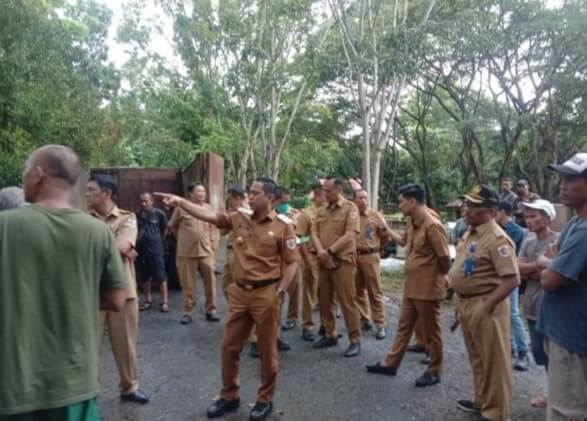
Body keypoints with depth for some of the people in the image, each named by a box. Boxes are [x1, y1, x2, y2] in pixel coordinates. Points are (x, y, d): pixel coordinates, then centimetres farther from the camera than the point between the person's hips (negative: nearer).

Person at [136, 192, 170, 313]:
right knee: (144, 277, 12)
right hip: (140, 249, 3)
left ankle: (164, 301, 8)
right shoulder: (136, 215, -3)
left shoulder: (159, 214, -7)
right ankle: (148, 300, 26)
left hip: (156, 249, -3)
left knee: (160, 276, -1)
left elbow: (164, 229, 9)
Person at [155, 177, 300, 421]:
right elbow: (208, 215, -2)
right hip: (239, 292, 5)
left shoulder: (282, 227, -8)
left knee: (267, 350, 9)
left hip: (265, 293, -4)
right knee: (229, 347, 13)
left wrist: (280, 292, -14)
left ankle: (265, 399, 27)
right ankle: (229, 396, 32)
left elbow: (291, 262, -7)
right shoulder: (238, 218, 4)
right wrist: (180, 202, -11)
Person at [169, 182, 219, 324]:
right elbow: (172, 226, 6)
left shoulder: (209, 208, 5)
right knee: (188, 284, 6)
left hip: (206, 251, 3)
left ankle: (210, 311, 17)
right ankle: (188, 312, 19)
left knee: (210, 282, 4)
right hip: (186, 252, -3)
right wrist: (184, 239, 11)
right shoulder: (181, 208, -7)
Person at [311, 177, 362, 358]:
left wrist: (330, 251, -17)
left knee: (347, 300, -3)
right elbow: (314, 233, 6)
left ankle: (355, 340, 6)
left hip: (343, 261, -6)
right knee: (324, 299, 12)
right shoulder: (321, 211, 13)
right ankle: (330, 335, 25)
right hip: (323, 261, 6)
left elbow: (350, 235, -14)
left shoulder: (350, 208, -5)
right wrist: (320, 251, -13)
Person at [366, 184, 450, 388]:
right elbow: (404, 241, 24)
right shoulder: (413, 222, 5)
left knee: (430, 331, 7)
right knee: (404, 326, 18)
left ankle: (434, 372, 24)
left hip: (427, 288, -9)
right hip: (411, 285, 9)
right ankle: (391, 363, 31)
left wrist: (437, 277, -4)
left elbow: (445, 258, -20)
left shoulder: (432, 225, -24)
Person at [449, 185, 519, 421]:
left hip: (485, 306, -9)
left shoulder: (497, 238, -20)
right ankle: (482, 402, 40)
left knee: (493, 361, 6)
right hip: (466, 303, 9)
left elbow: (512, 280, -25)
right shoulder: (470, 233, 8)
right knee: (477, 358, 22)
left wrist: (486, 306, -24)